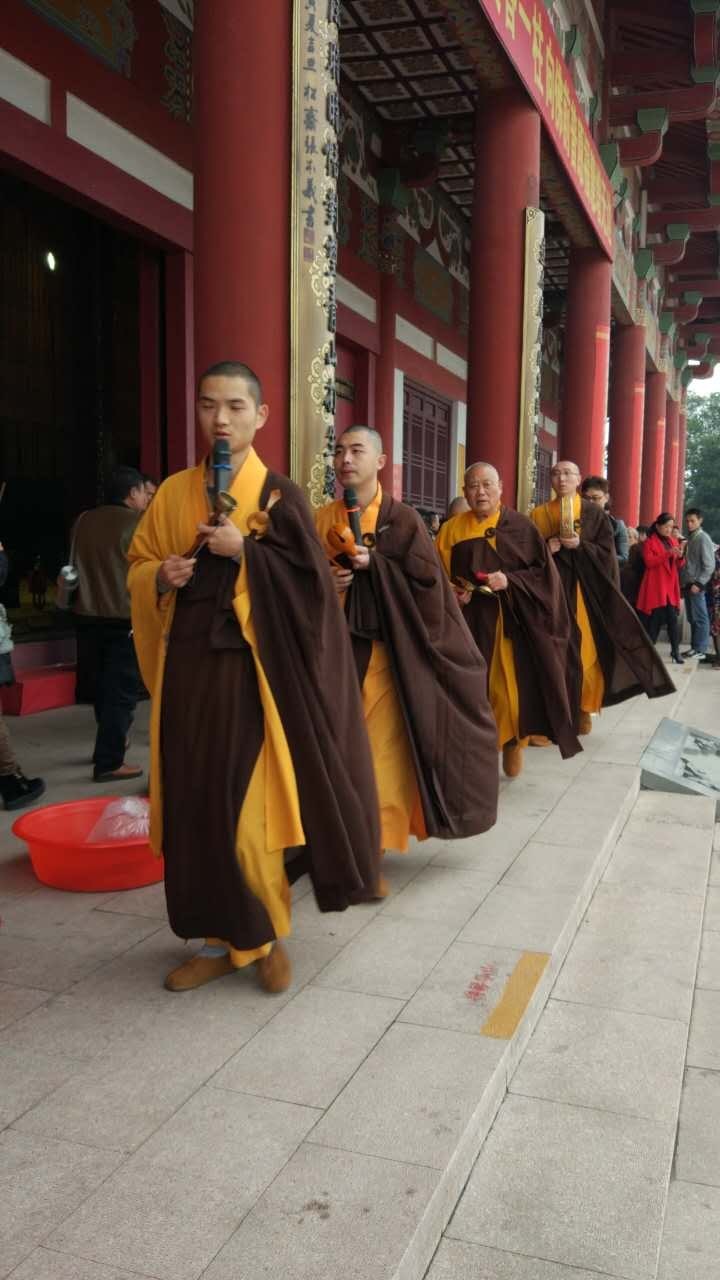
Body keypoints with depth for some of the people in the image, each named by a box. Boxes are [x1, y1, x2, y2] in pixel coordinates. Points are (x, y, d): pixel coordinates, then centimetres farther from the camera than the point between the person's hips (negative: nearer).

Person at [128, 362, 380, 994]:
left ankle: (266, 936, 19)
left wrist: (244, 551, -17)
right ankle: (221, 939, 22)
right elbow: (137, 564, 15)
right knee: (195, 803, 7)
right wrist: (160, 576, -6)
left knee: (249, 804, -2)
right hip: (187, 665, 4)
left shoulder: (280, 495, -2)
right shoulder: (174, 492, 10)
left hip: (250, 668, -4)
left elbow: (309, 578, -8)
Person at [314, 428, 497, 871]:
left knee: (382, 742, -3)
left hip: (384, 648, -3)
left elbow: (427, 579, -8)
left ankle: (374, 840, 9)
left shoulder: (402, 519, -2)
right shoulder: (323, 518, 8)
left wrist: (374, 564, -16)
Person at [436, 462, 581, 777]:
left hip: (513, 622, -1)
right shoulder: (451, 530, 7)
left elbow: (544, 571, -2)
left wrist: (509, 580, -16)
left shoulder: (520, 526, 2)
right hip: (469, 623, 2)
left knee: (513, 687, -3)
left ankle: (513, 746, 16)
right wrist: (452, 593, -13)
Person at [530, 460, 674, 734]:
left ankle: (584, 709, 10)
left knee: (586, 650, -2)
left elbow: (607, 553, -1)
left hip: (585, 592, -1)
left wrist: (580, 545, -16)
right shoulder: (539, 515, 8)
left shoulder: (594, 513, 4)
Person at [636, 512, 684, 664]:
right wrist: (668, 554, -21)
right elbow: (649, 562, -13)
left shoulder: (673, 541, 16)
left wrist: (680, 556, -6)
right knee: (654, 619, -3)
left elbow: (678, 566, 16)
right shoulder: (649, 542, 0)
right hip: (655, 587, -4)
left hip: (671, 586, 4)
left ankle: (675, 651, 2)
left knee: (673, 618, -2)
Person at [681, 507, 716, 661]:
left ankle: (701, 651, -2)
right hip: (687, 584, 8)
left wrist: (698, 583, -17)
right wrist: (683, 582, 12)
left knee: (700, 618, -4)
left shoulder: (703, 538, -9)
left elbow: (709, 565, -13)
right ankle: (694, 647, 16)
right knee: (692, 618, 10)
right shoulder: (689, 538, 15)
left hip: (697, 585, -8)